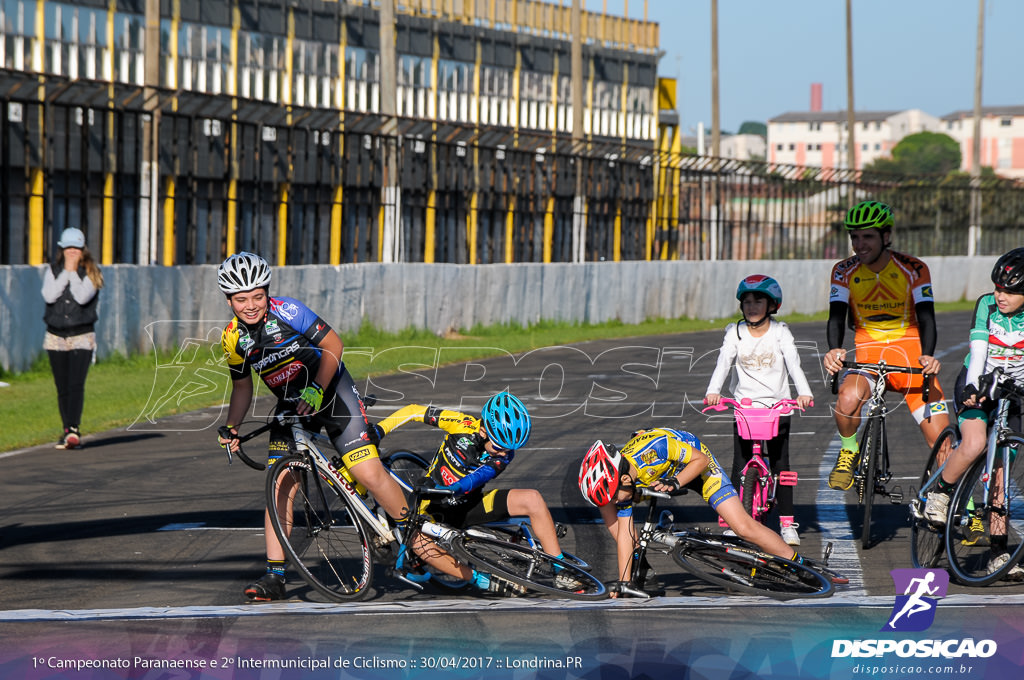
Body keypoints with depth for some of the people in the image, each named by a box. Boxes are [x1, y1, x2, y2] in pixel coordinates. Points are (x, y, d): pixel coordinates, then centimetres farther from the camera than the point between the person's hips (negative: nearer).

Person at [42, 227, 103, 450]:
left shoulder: (91, 272, -1)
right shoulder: (53, 270, 5)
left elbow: (83, 297, -18)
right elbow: (49, 296, -12)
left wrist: (73, 272, -14)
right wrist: (66, 271, -12)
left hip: (82, 337, -3)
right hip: (56, 337, 3)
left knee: (76, 385, -16)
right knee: (62, 388, 6)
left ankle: (73, 431, -24)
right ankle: (68, 431, 14)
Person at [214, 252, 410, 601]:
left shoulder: (287, 312, -20)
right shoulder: (232, 339, -4)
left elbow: (333, 346, -14)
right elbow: (242, 387, 10)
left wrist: (316, 391, -24)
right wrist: (231, 428, -4)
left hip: (332, 392, -4)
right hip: (291, 408, 4)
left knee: (369, 473, -15)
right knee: (279, 486, -9)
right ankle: (275, 576, -6)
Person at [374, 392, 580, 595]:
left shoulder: (506, 453, -11)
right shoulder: (464, 425, -18)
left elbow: (477, 478, -28)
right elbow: (414, 411, -12)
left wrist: (454, 489, -48)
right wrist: (378, 430, -22)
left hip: (470, 505, 3)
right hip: (438, 507, -3)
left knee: (532, 499, -19)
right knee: (419, 541, -38)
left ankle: (560, 572, -13)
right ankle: (482, 581, -30)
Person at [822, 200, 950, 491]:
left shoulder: (913, 269, -7)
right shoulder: (844, 272, -2)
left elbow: (926, 316, -15)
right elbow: (837, 315, -12)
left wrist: (928, 356, -35)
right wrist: (834, 350, -34)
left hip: (910, 354, -1)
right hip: (868, 354, 1)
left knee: (941, 442, -11)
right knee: (849, 398, -33)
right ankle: (849, 452, -3)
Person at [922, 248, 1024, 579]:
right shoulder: (986, 305, -12)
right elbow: (978, 351, -20)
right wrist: (972, 388, -34)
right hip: (977, 384, -1)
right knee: (974, 444, -30)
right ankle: (940, 491, -3)